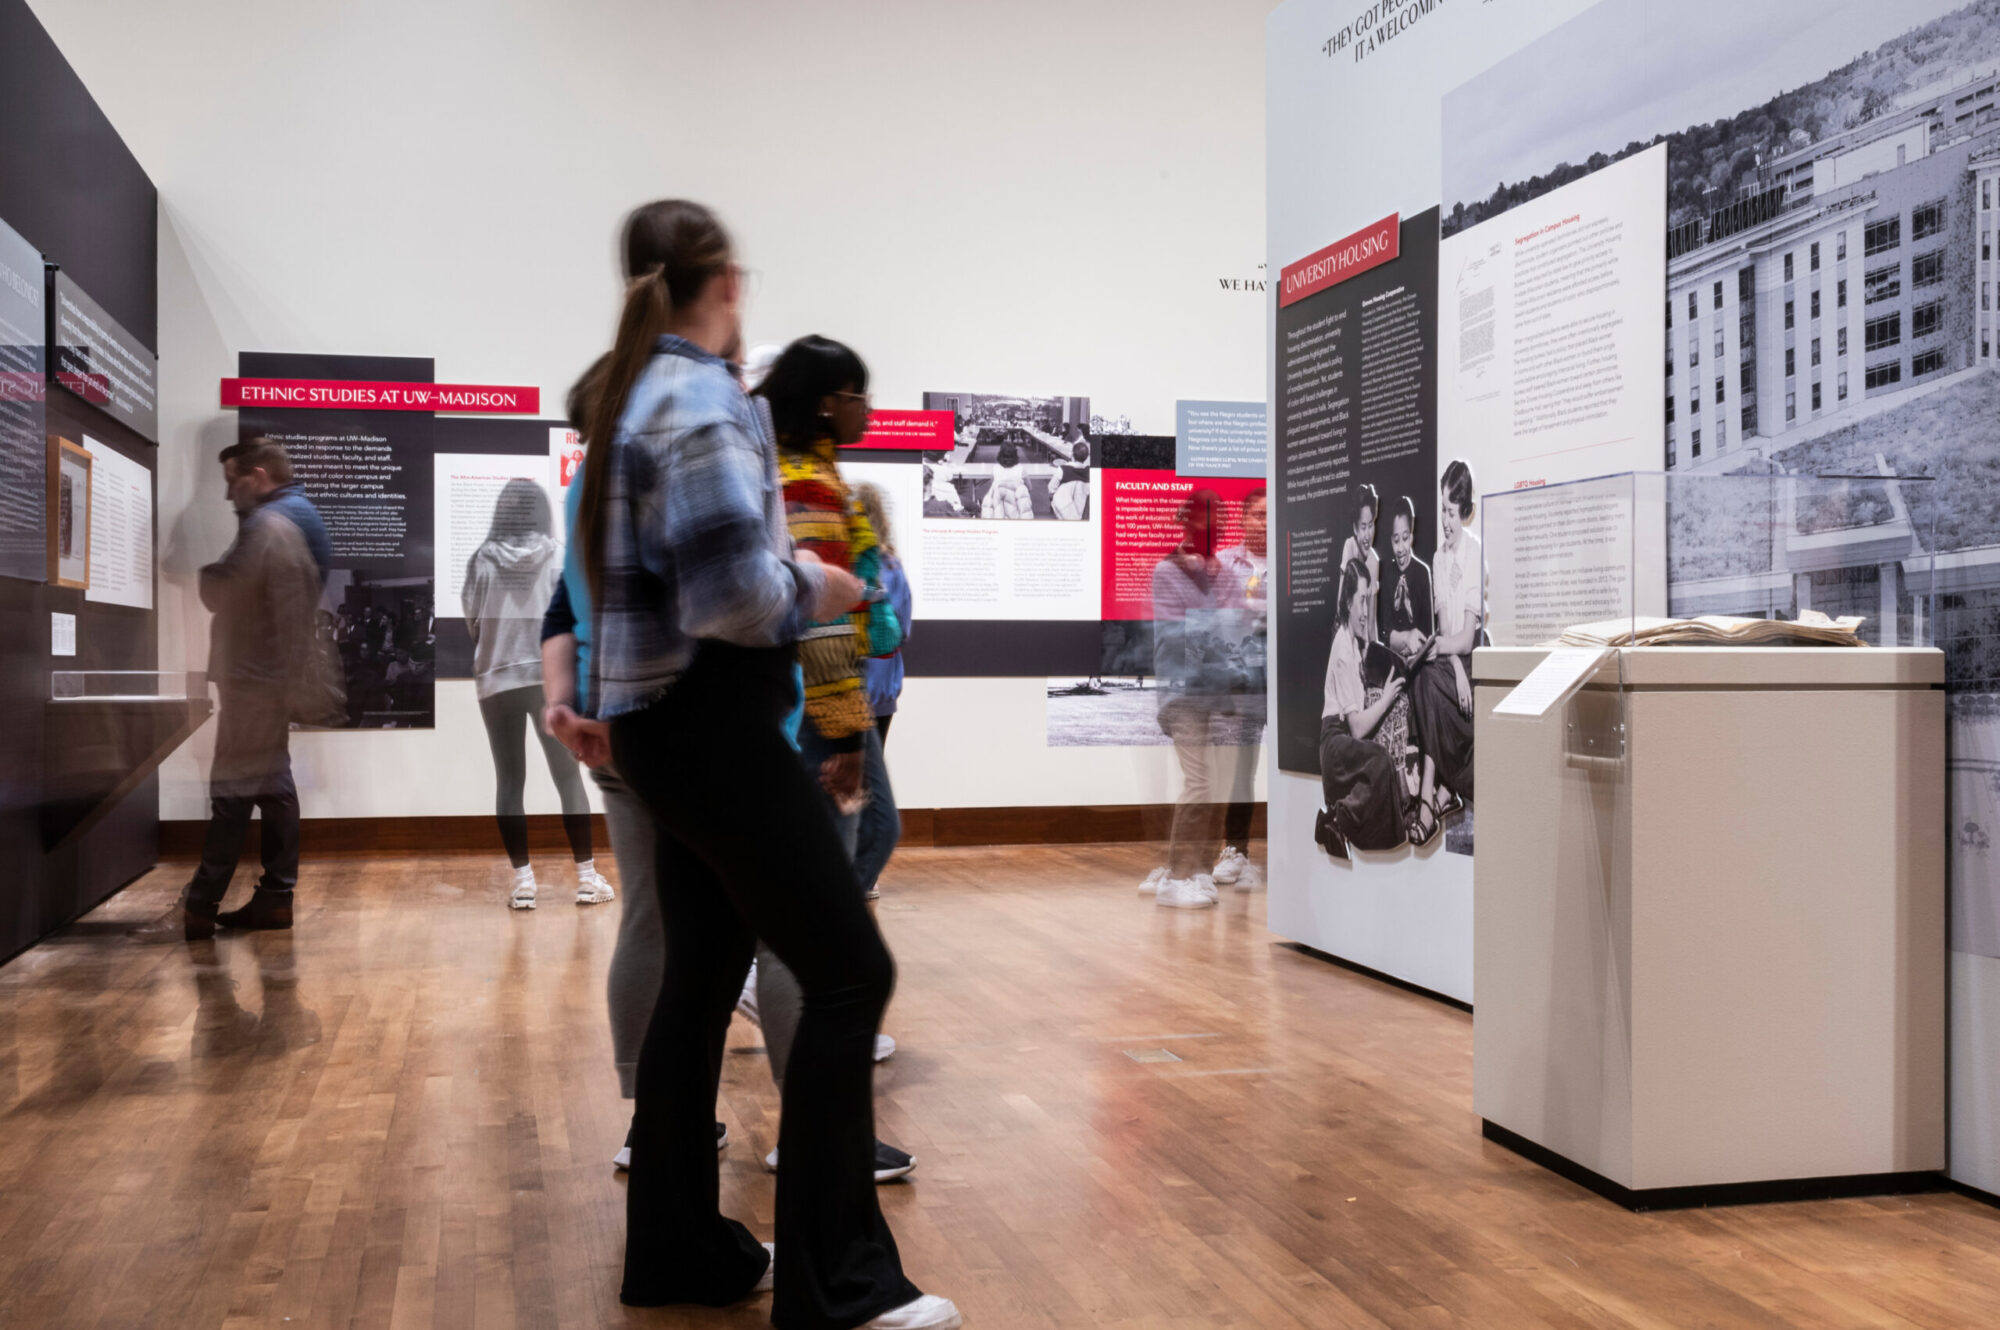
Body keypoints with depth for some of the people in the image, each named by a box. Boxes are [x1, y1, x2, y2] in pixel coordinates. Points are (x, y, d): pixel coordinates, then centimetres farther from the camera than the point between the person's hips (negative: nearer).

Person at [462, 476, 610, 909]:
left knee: (509, 780, 6)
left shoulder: (482, 560, -4)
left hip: (496, 681, 1)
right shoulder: (558, 559, -6)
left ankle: (523, 879, 4)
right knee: (568, 776, 7)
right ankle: (586, 876, 7)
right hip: (549, 678, -1)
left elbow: (472, 620, 2)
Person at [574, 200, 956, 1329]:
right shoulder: (702, 400, -15)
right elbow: (735, 595, -24)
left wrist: (787, 573, 14)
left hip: (667, 725, 10)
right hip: (714, 727, -10)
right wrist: (815, 592, -6)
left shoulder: (636, 392, 14)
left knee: (704, 980, 16)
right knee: (850, 973, -6)